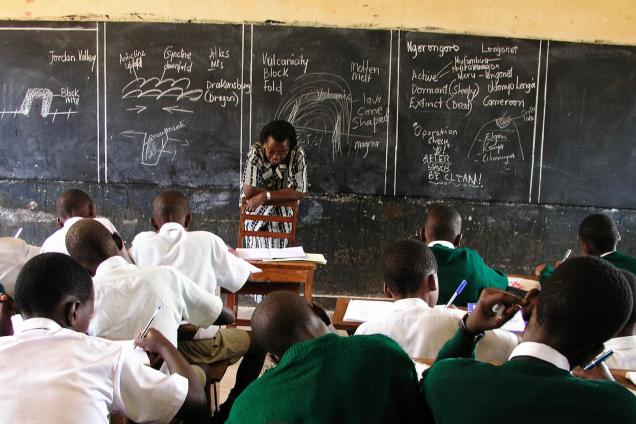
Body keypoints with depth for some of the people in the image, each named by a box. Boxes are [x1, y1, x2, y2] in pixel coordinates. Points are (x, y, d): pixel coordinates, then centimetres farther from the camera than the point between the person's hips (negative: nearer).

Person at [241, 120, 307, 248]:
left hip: (282, 214, 1)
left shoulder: (297, 154, -20)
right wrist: (282, 193, -20)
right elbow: (248, 191, -28)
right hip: (255, 211, -1)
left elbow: (299, 192, -22)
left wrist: (265, 196, -28)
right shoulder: (255, 152, -23)